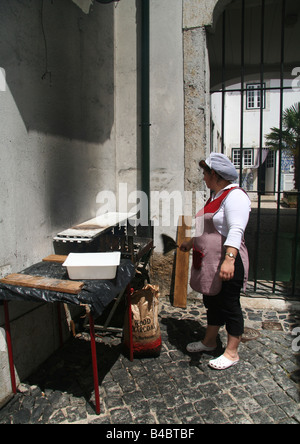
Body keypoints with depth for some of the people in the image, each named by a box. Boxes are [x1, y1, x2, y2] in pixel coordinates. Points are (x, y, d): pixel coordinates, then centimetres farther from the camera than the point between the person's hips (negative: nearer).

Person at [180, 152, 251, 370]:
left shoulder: (235, 196, -17)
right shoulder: (216, 195, 14)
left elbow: (236, 231, -29)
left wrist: (229, 259, -39)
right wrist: (191, 242, 32)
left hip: (227, 264, -10)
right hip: (209, 262, 10)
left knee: (229, 306, 4)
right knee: (212, 303, 20)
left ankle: (232, 353, 21)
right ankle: (210, 341, 37)